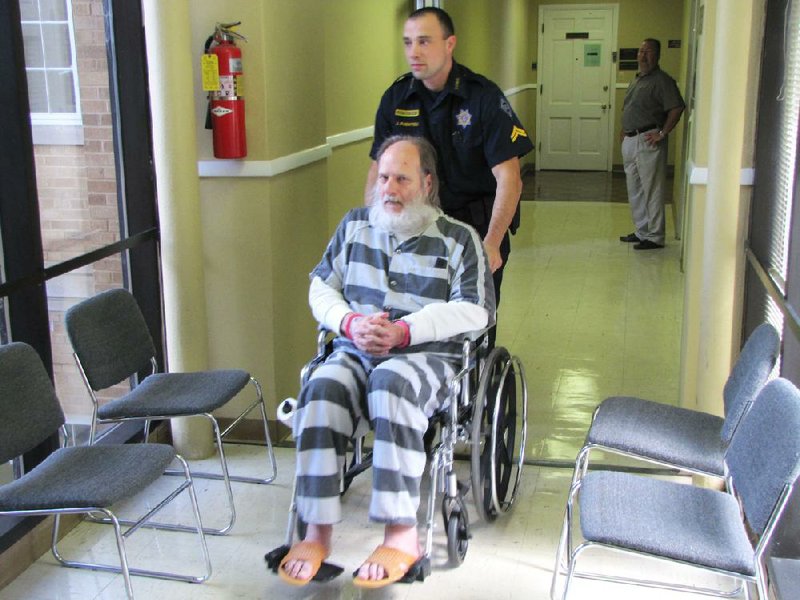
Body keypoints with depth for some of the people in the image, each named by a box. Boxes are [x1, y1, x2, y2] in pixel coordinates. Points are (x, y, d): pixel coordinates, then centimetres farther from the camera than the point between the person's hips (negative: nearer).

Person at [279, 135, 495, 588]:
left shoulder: (458, 238, 7)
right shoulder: (355, 225, 18)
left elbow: (476, 311, -3)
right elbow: (322, 289, 16)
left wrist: (405, 330, -15)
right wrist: (350, 323, -7)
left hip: (428, 353, -3)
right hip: (355, 350, 3)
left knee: (392, 383, -38)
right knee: (321, 391, -30)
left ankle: (403, 534, -33)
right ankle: (317, 532, -24)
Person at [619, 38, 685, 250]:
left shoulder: (662, 80, -9)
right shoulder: (636, 80, 18)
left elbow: (677, 108, -18)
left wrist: (662, 133, -19)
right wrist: (624, 130, 18)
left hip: (648, 142, -9)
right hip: (630, 140, 9)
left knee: (652, 190, -5)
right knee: (634, 190, 14)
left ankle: (654, 237, 0)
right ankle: (641, 231, 25)